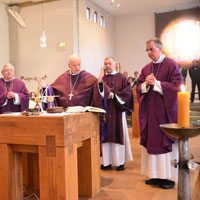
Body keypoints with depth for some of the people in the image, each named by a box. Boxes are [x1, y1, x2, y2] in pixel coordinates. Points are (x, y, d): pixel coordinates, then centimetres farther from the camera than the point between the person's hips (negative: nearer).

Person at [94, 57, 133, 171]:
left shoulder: (121, 78, 4)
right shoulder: (101, 78, 10)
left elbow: (128, 92, -4)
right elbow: (99, 94, -3)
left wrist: (114, 95, -10)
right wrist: (100, 82, -18)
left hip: (117, 110, -2)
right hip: (105, 110, 2)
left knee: (118, 134, 1)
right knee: (106, 135, 2)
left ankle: (120, 161, 9)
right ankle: (107, 161, 10)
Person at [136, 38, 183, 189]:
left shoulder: (171, 65, -4)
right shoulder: (146, 69, 14)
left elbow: (177, 86, -13)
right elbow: (139, 88, 13)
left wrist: (156, 83, -15)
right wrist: (146, 84, -8)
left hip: (166, 111, -5)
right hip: (150, 111, 6)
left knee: (167, 142, -1)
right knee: (151, 142, 6)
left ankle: (169, 177, 10)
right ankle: (156, 175, 17)